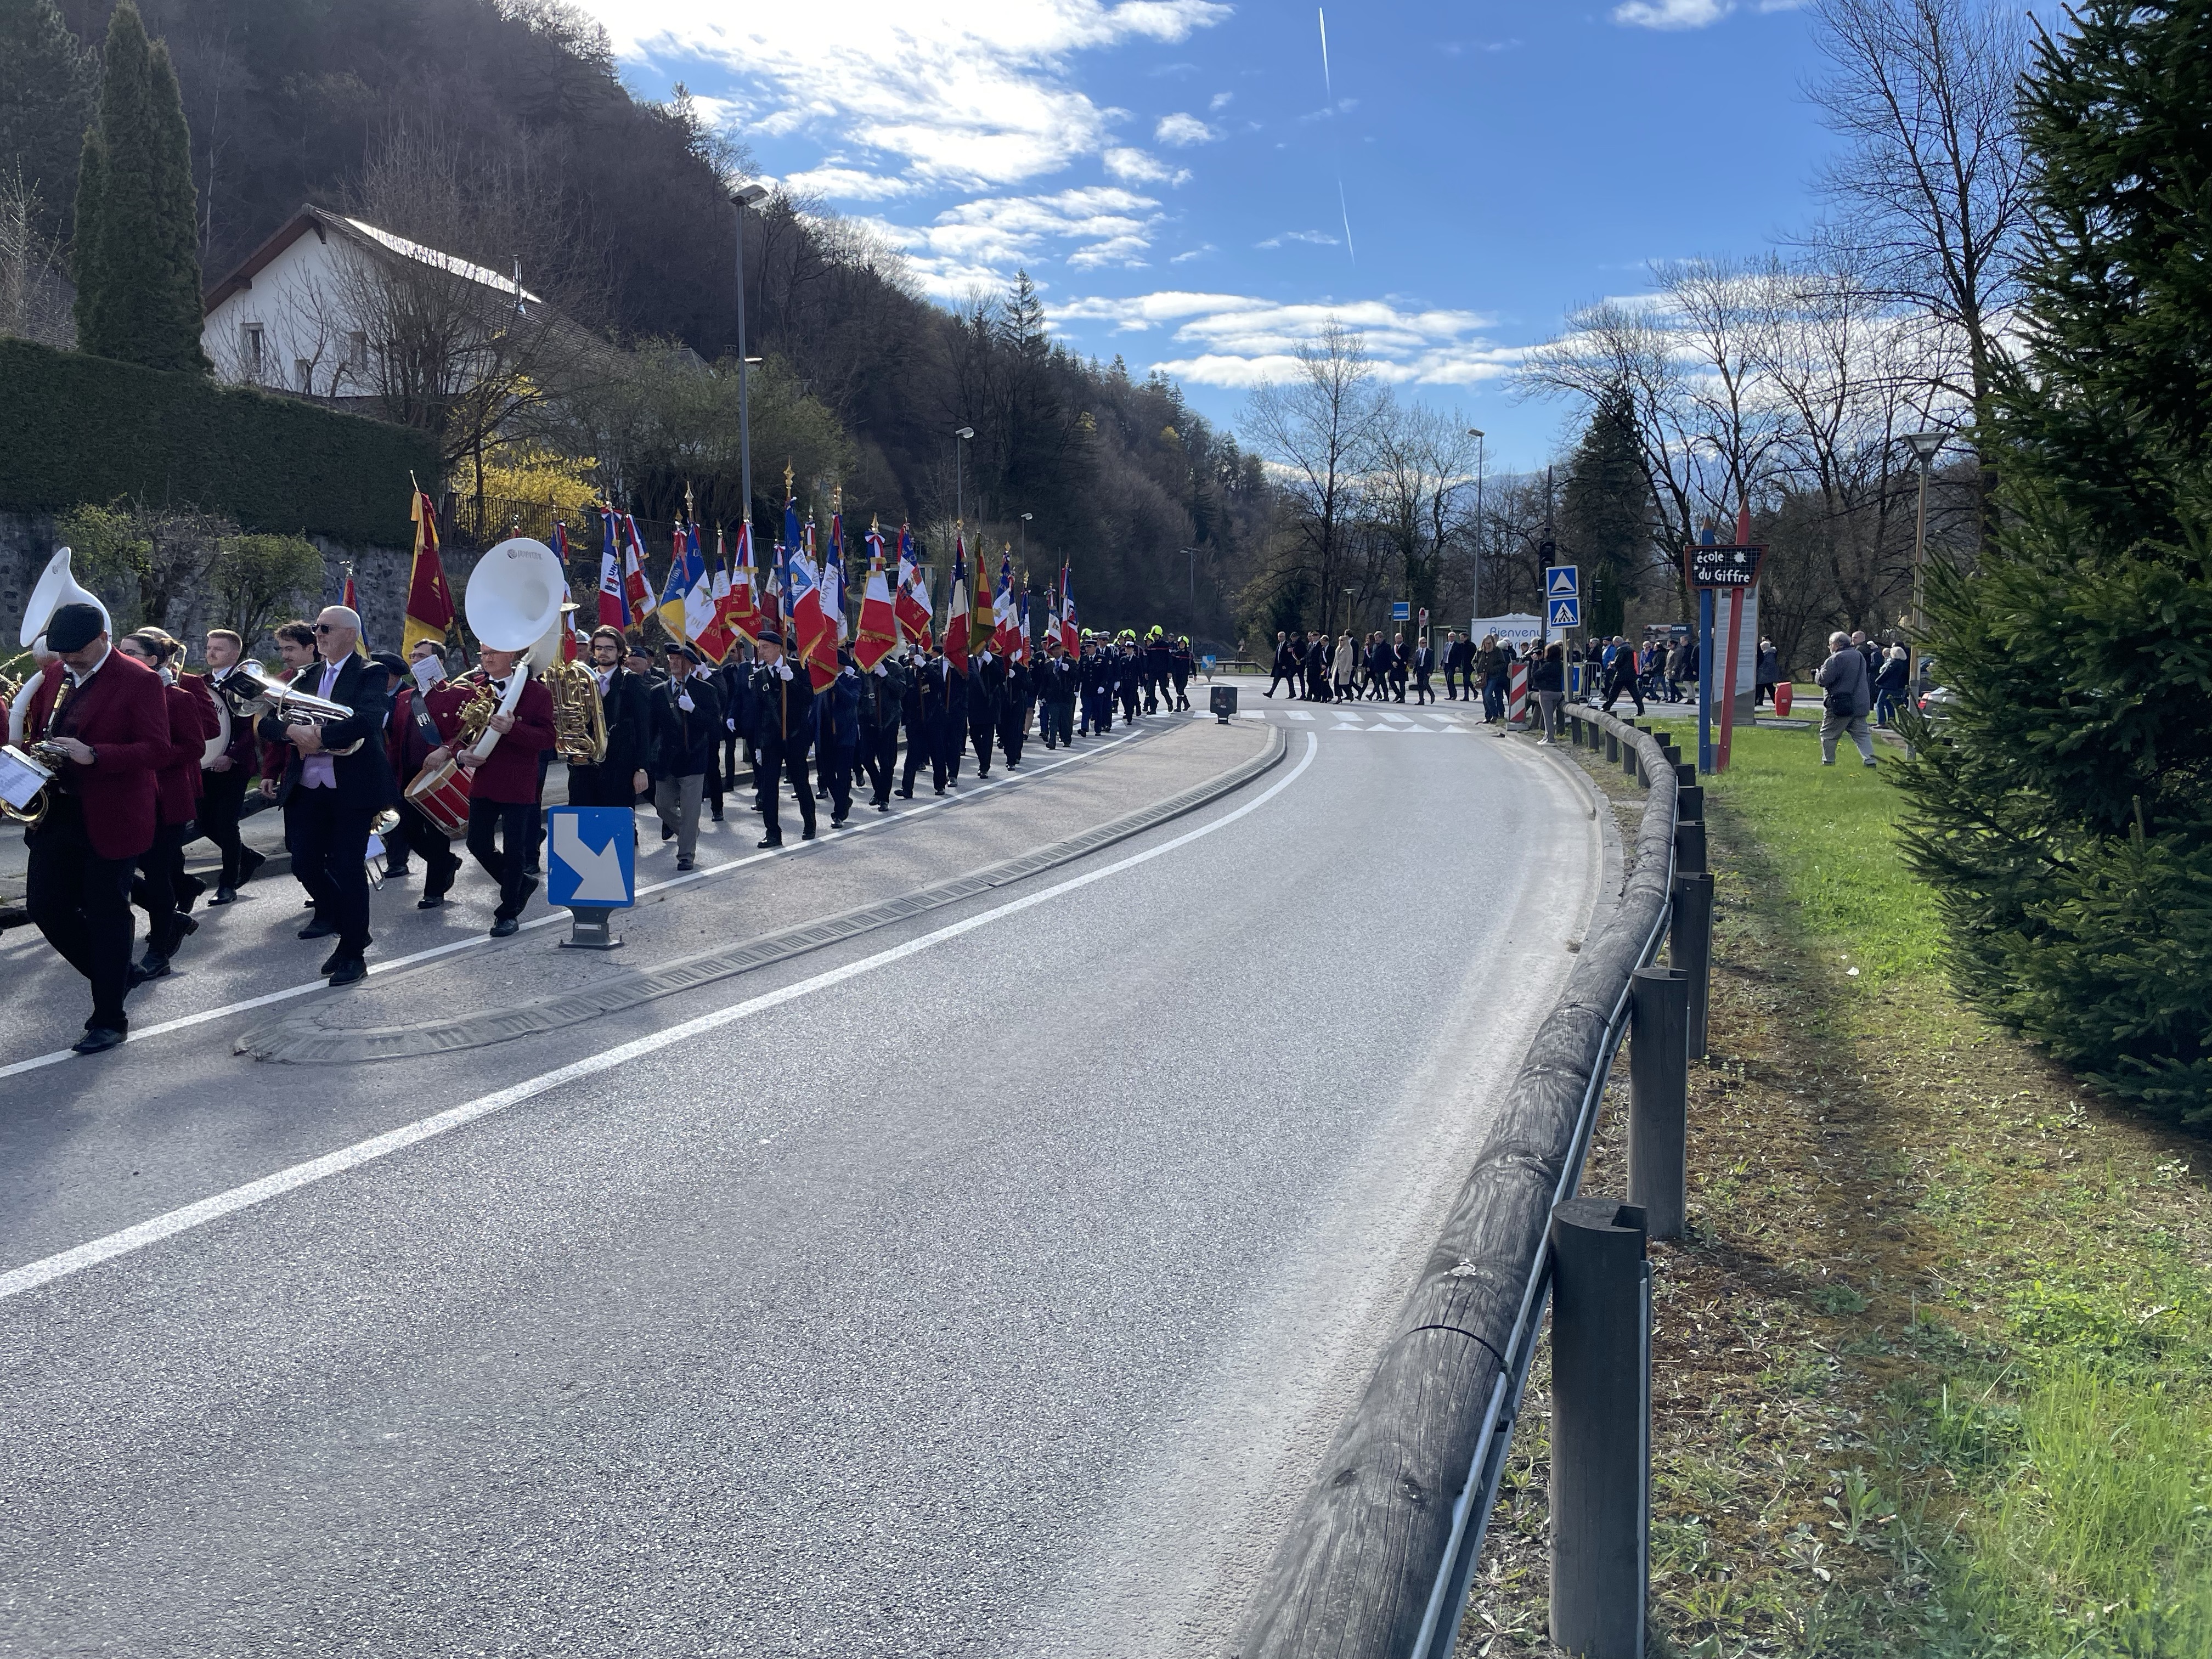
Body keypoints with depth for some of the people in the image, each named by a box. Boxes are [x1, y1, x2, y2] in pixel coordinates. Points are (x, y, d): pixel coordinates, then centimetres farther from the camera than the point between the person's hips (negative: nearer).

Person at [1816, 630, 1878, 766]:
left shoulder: (1836, 659, -15)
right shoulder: (1859, 656, 13)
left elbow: (1824, 680, -20)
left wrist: (1816, 676, 3)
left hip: (1840, 706, -7)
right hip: (1860, 704, 7)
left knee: (1828, 734, 7)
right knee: (1862, 734, 7)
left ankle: (1828, 761, 12)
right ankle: (1870, 760, -3)